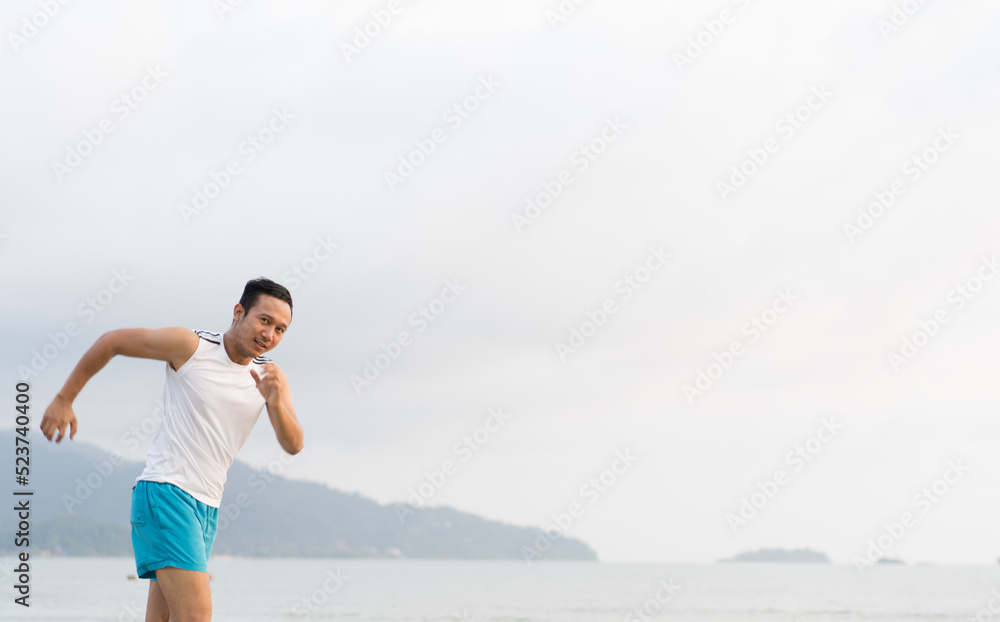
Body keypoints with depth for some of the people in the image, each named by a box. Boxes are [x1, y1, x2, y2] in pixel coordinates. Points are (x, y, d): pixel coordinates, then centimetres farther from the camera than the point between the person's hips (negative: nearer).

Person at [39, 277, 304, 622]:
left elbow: (293, 445, -3)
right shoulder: (190, 345, -10)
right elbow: (112, 341, 1)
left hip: (206, 505, 7)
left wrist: (275, 402, -23)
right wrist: (63, 400, 3)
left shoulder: (270, 376, 5)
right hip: (164, 492, -7)